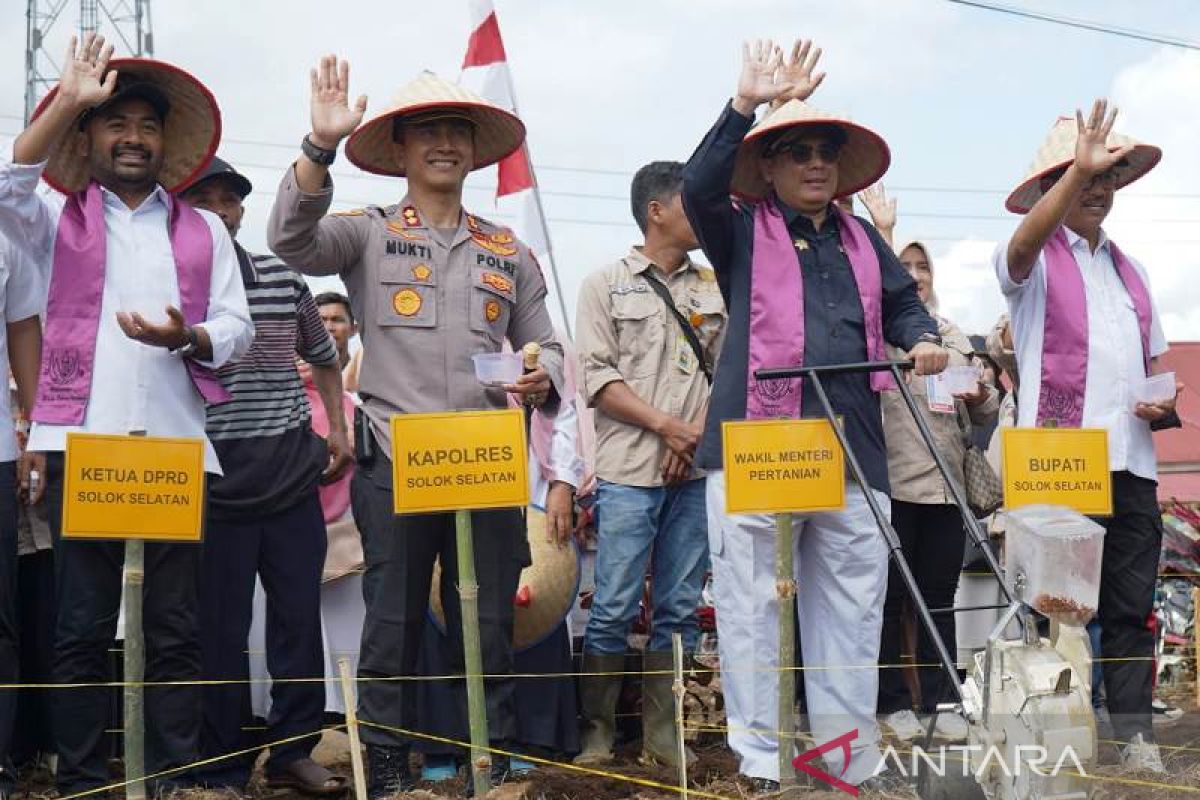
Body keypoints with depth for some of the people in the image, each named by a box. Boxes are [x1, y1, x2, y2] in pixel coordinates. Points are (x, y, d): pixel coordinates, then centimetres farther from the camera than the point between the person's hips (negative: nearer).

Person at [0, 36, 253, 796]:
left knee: (175, 629, 3)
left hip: (175, 446, 1)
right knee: (82, 626, 2)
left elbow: (238, 327, 8)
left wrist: (186, 337, -13)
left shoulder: (204, 229, 17)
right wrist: (70, 100, -10)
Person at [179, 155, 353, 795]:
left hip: (292, 476, 4)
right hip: (212, 484, -4)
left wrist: (336, 430, 17)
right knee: (219, 629, 2)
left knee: (299, 617, 8)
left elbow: (323, 357, 23)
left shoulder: (283, 279, 9)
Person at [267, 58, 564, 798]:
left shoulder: (508, 250, 15)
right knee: (392, 626, 3)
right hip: (394, 462, -2)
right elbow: (294, 240, -14)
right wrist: (321, 146, -26)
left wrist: (542, 380, -5)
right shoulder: (370, 234, 5)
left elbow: (545, 345, 18)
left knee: (489, 626, 7)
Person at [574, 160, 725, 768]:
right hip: (629, 471, -4)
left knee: (679, 609, 4)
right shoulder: (606, 284, 4)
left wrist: (700, 433, -5)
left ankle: (662, 736, 11)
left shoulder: (713, 289, 15)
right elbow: (597, 377, -4)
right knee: (614, 608, -4)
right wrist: (667, 426, -11)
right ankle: (596, 733, 7)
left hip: (697, 470, 4)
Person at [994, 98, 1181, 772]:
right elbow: (1024, 242, -21)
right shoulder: (1034, 262, 4)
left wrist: (1166, 403, 4)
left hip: (1132, 461, 5)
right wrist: (1078, 169, -33)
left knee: (1132, 604, 4)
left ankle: (1135, 732, 9)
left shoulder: (1131, 270, 22)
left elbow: (1156, 361, 27)